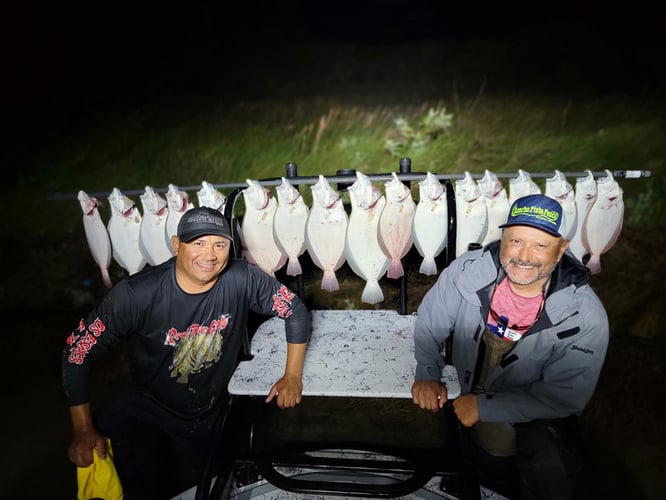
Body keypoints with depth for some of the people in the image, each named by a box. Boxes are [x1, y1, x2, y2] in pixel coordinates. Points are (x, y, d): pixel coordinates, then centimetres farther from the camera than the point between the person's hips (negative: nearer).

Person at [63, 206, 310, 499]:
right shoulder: (137, 294, -27)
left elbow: (295, 310, -9)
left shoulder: (241, 280, -22)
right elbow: (77, 349, -17)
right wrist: (84, 429, -15)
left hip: (213, 413, 3)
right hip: (145, 415, -2)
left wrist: (292, 375, -13)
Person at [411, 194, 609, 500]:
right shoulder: (469, 270, -20)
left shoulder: (585, 316, -26)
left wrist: (484, 406, -25)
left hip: (535, 417, -2)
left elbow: (564, 397, -22)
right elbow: (430, 322, -5)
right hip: (465, 396, 2)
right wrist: (427, 374, -19)